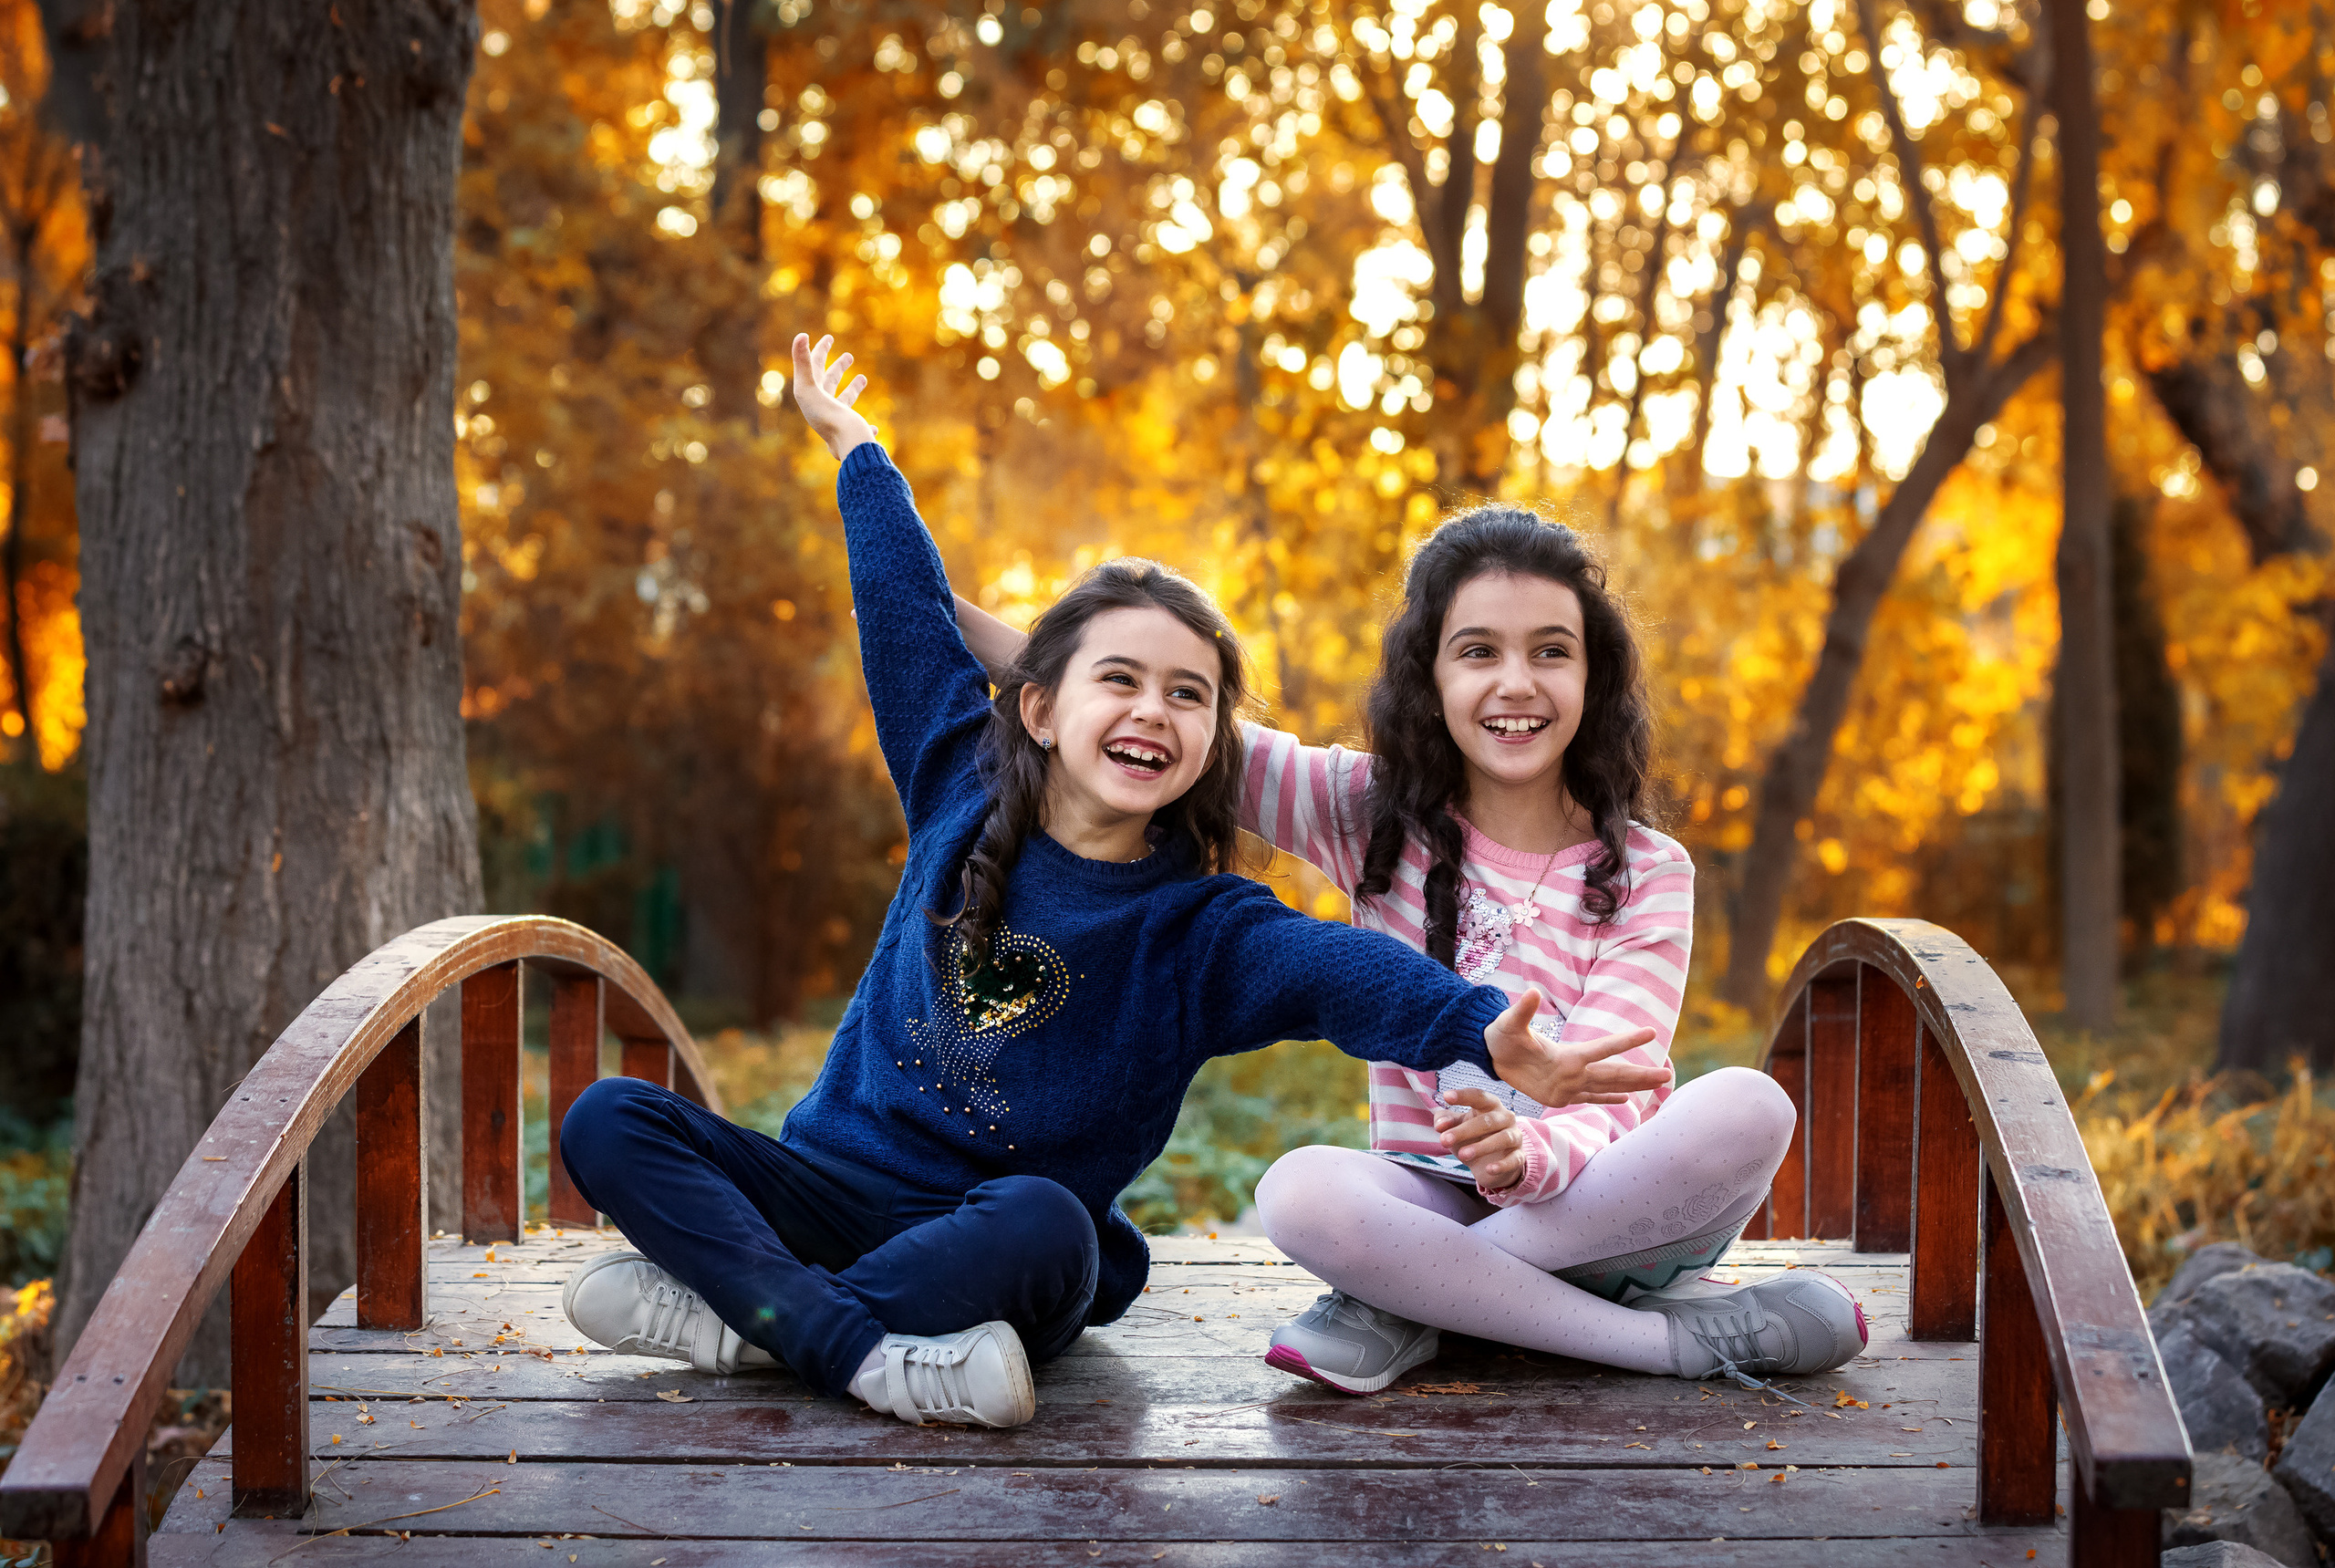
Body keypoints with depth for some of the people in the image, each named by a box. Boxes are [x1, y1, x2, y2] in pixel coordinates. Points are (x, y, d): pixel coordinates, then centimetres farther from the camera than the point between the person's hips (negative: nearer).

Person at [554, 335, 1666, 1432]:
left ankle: (742, 1317, -25)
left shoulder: (1201, 928, -7)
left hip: (999, 1247, -3)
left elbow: (1342, 971, -28)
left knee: (1043, 1224, -39)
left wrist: (1486, 1033, -47)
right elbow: (908, 610, 15)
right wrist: (853, 445, 28)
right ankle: (864, 1352, -32)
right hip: (832, 1183, 4)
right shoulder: (961, 789, 2)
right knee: (608, 1120, -15)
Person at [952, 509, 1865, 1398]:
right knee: (1299, 1191, -32)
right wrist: (942, 607, -11)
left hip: (1601, 1211, 0)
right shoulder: (1374, 816, 1)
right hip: (1431, 1201, 0)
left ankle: (1407, 1307, -23)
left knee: (1747, 1109, -31)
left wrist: (1530, 1153, -41)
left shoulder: (1648, 874, -5)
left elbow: (1610, 1094, -17)